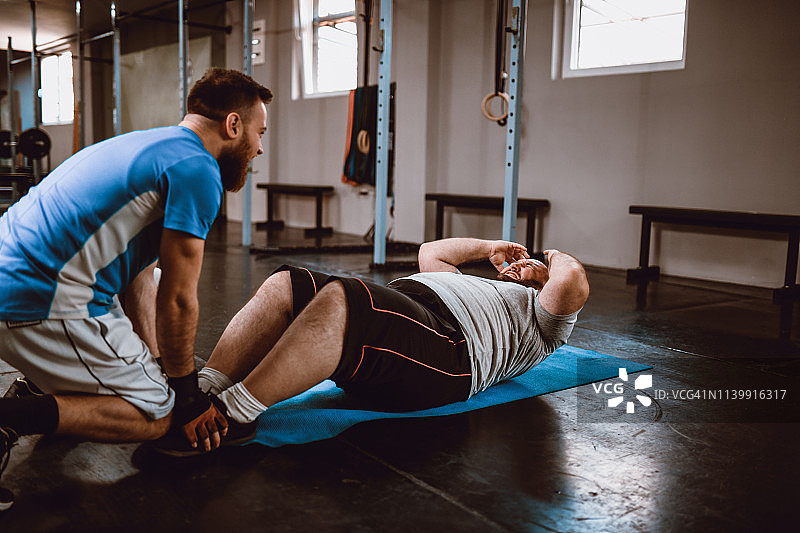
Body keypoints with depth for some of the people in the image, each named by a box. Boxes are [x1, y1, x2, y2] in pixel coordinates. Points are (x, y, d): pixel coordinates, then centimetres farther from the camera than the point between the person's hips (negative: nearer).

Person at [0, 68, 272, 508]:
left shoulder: (150, 146, 20)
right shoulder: (196, 169, -12)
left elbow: (139, 279, 19)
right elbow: (177, 299, -11)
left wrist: (153, 367, 18)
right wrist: (186, 393, 1)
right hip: (42, 307, -10)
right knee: (155, 414, -1)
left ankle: (35, 390, 14)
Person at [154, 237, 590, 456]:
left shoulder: (540, 318, 23)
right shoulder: (473, 285, 45)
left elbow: (573, 283, 2)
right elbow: (430, 252, 53)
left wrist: (558, 258, 24)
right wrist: (488, 247, 52)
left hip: (441, 352, -8)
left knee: (338, 301, -37)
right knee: (284, 285, -14)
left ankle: (236, 413, -38)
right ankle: (206, 388, -25)